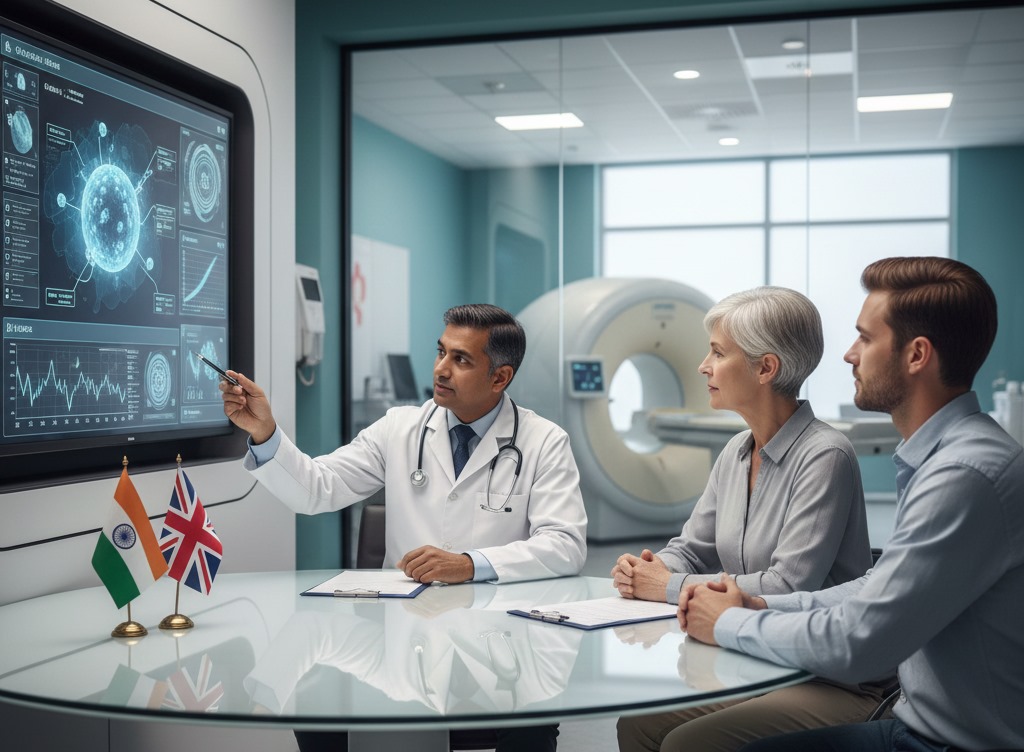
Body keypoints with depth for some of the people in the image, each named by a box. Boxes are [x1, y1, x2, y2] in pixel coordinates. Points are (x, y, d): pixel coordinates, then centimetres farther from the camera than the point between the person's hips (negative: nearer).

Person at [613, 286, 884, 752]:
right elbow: (691, 550, 16)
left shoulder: (825, 456, -17)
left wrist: (671, 587, -17)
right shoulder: (736, 453, 9)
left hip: (833, 681, -7)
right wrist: (644, 572, -8)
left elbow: (790, 586, -24)